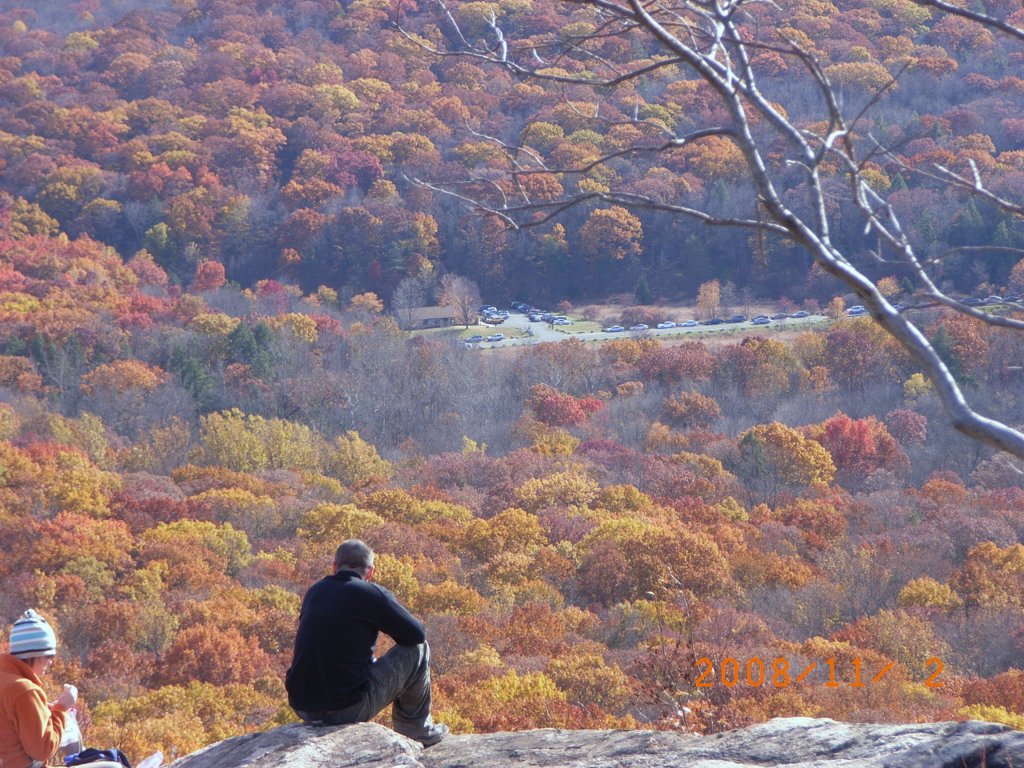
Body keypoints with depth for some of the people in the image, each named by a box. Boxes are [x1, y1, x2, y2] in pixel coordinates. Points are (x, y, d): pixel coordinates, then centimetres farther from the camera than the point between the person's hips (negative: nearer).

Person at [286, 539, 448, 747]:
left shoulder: (314, 591, 11)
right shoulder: (372, 594, -7)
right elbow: (416, 634, 2)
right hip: (350, 709, -6)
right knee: (417, 650, 11)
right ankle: (417, 730, 27)